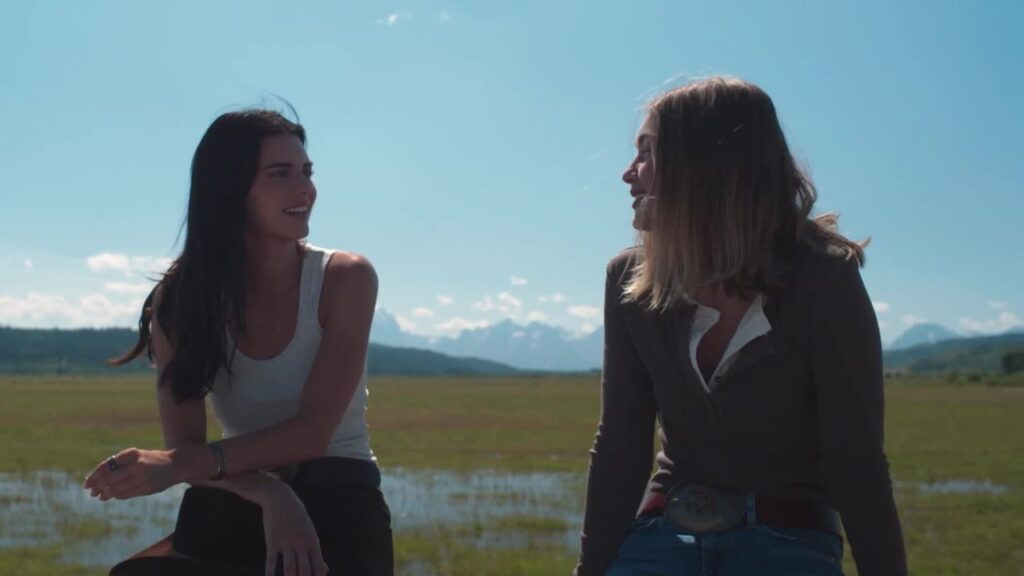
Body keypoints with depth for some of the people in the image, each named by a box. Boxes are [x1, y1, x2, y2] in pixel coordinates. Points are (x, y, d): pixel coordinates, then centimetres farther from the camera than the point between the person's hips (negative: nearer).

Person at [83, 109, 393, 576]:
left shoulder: (345, 278, -4)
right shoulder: (180, 297, 2)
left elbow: (312, 431, -12)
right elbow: (184, 445, -5)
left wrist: (179, 466, -23)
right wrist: (269, 492, -24)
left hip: (337, 501, -2)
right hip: (238, 512, 2)